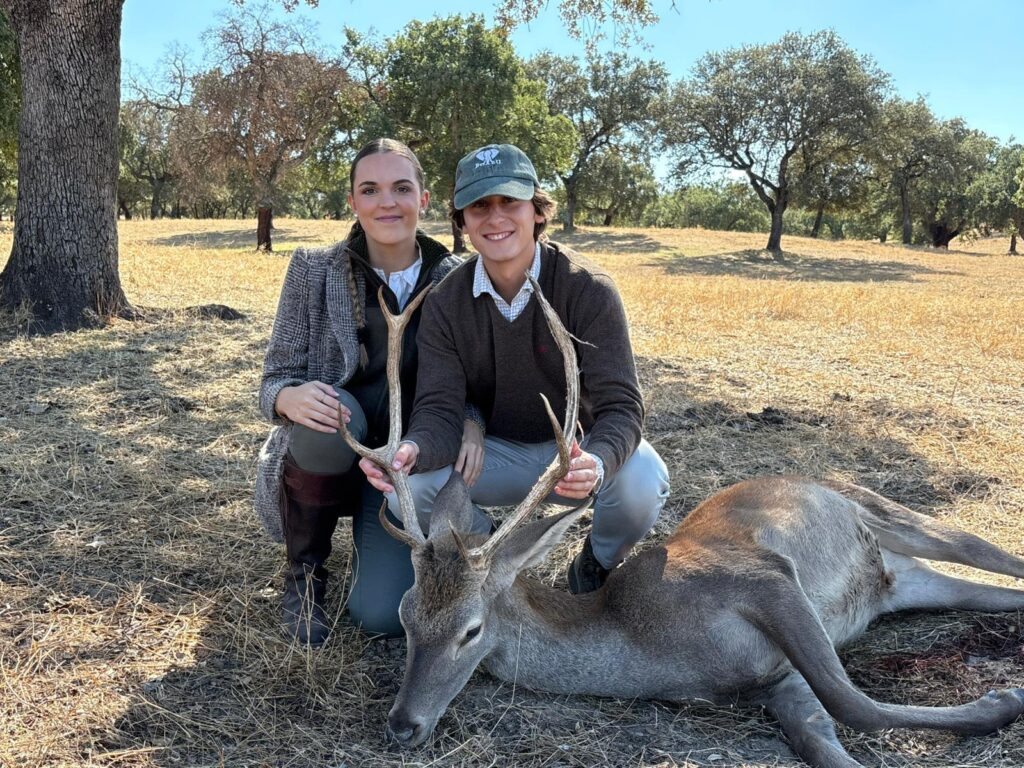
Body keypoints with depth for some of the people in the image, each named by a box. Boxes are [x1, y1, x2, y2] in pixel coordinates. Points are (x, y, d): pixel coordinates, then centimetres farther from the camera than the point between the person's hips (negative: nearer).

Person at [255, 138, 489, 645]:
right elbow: (274, 380, -8)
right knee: (332, 415, -36)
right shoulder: (314, 270, -8)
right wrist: (292, 398, -34)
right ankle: (304, 573, -7)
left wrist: (470, 421, -23)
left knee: (382, 615, -19)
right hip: (327, 452, 0)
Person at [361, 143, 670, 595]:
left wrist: (597, 464, -49)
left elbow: (619, 405, -25)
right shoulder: (446, 303, -11)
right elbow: (439, 410, -17)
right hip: (496, 455, 2)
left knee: (642, 480, -34)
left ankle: (598, 567, 2)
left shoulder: (588, 290, -20)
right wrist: (412, 451, -43)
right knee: (406, 488, -25)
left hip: (580, 446, -2)